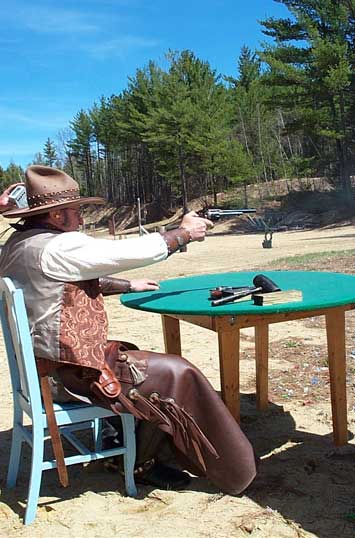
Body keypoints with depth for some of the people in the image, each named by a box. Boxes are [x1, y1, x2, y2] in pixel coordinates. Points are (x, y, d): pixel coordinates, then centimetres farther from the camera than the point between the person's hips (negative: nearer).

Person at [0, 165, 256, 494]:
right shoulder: (58, 246, -22)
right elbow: (133, 251, -19)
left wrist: (129, 286, 19)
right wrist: (184, 233, -4)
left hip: (40, 364, 10)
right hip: (70, 372, -10)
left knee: (137, 358, 24)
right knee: (175, 374, -2)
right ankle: (142, 467, 13)